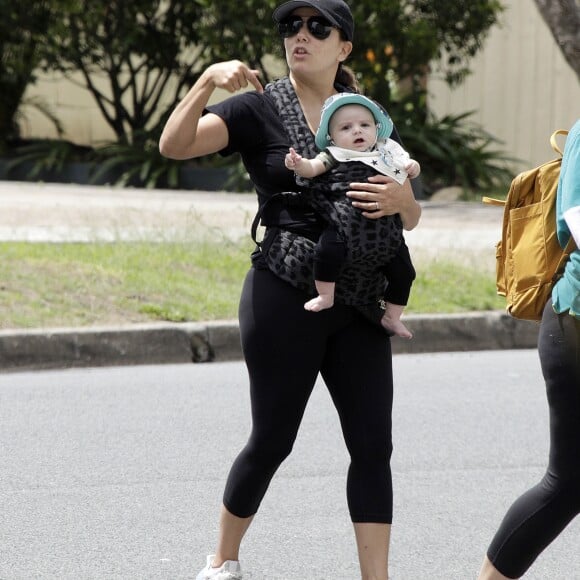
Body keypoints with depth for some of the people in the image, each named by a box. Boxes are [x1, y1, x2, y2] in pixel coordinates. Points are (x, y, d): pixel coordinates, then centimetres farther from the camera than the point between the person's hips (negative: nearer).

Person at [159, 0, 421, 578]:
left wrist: (400, 198, -11)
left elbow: (411, 219, 12)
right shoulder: (260, 108, -2)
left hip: (357, 302, 4)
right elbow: (174, 144, -16)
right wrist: (207, 80, -30)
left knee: (372, 444, -2)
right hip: (284, 297, -4)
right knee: (272, 440, 4)